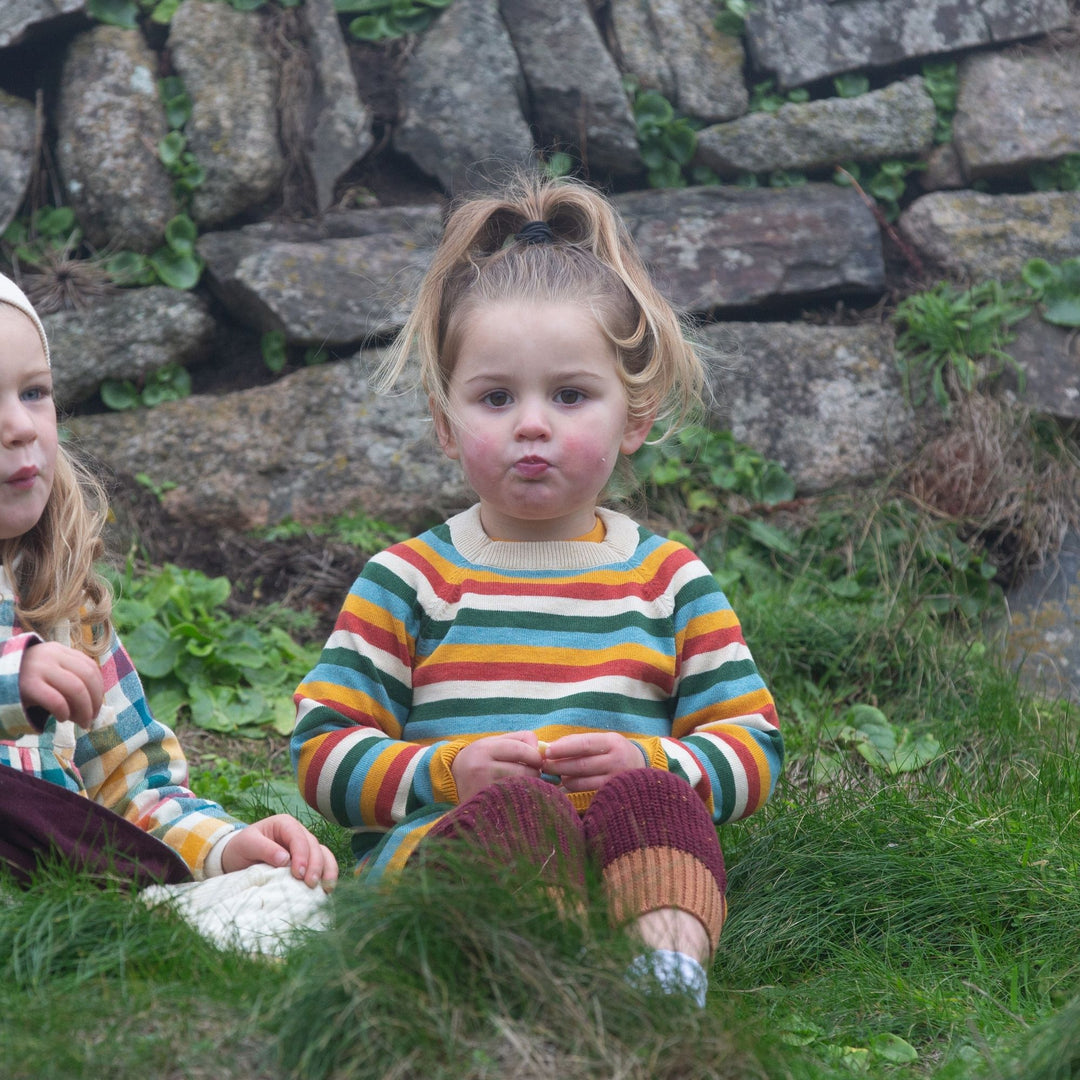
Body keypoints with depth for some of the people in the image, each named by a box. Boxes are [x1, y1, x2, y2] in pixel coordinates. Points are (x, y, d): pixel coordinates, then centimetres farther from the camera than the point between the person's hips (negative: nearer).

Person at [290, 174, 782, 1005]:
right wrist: (448, 771, -11)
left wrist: (649, 765, -8)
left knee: (651, 798, -32)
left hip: (629, 853, 2)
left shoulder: (669, 579, 18)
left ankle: (673, 959, -55)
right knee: (516, 807, -36)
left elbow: (754, 748, 14)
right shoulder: (409, 580, 14)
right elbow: (323, 753, 8)